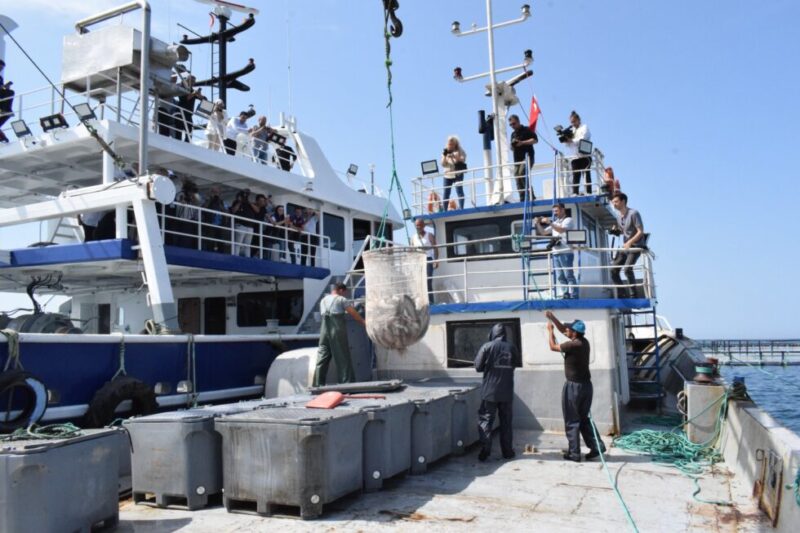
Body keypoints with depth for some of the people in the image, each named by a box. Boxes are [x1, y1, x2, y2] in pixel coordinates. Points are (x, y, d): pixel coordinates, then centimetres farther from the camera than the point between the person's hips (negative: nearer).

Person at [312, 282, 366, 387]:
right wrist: (364, 322, 9)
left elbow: (324, 315, 18)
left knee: (322, 358, 5)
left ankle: (318, 384, 3)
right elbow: (354, 313, 0)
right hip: (338, 331, -5)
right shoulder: (341, 299, 1)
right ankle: (347, 382, -1)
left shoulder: (323, 300, 18)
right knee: (343, 357, -1)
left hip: (324, 330, 5)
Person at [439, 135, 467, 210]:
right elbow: (443, 164, 8)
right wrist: (444, 156, -9)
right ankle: (444, 210, 1)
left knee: (459, 191, -11)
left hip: (457, 174, -3)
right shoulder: (445, 152, 15)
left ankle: (461, 209, -11)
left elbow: (463, 160, -9)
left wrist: (453, 156, -21)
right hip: (447, 175, 3)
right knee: (446, 193, 0)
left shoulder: (460, 151, 6)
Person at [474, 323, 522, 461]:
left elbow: (478, 366, -7)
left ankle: (485, 450, -5)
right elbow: (518, 363, 11)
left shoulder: (487, 347, -9)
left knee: (485, 420, 3)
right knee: (506, 421, 13)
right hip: (507, 392, 3)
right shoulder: (512, 347, -2)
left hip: (489, 391, -2)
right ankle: (507, 451, 16)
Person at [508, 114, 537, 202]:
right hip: (517, 159, 7)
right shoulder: (513, 134, 21)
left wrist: (522, 143, -17)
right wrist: (512, 145, 2)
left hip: (527, 156, -7)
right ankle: (522, 199, 1)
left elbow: (535, 140, -9)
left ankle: (531, 195, -20)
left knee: (522, 174, -25)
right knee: (518, 178, -1)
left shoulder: (526, 130, 0)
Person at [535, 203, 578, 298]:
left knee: (569, 275, -9)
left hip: (565, 252, -7)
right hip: (556, 253, 7)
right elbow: (543, 232, 26)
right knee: (560, 276, 5)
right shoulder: (555, 223, 26)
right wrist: (537, 224, 10)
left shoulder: (568, 220, 4)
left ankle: (574, 296, -10)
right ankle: (567, 295, 8)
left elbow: (562, 230, -15)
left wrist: (549, 223, -18)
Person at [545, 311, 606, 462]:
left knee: (572, 421, 2)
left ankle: (574, 453, 7)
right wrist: (552, 317, 11)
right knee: (584, 418, 18)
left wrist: (550, 330, 7)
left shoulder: (573, 345, -21)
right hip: (586, 384, 8)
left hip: (574, 386, -8)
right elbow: (563, 330, 16)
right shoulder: (584, 341, 4)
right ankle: (597, 446, 11)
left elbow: (553, 347, -6)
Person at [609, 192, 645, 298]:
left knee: (627, 269, -24)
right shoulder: (617, 215, 9)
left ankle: (634, 295, -13)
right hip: (625, 247, 8)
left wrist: (629, 242, -26)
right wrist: (614, 230, -2)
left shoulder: (633, 213, -13)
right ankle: (622, 294, 11)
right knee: (613, 270, 0)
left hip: (635, 246, -8)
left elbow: (640, 232, -16)